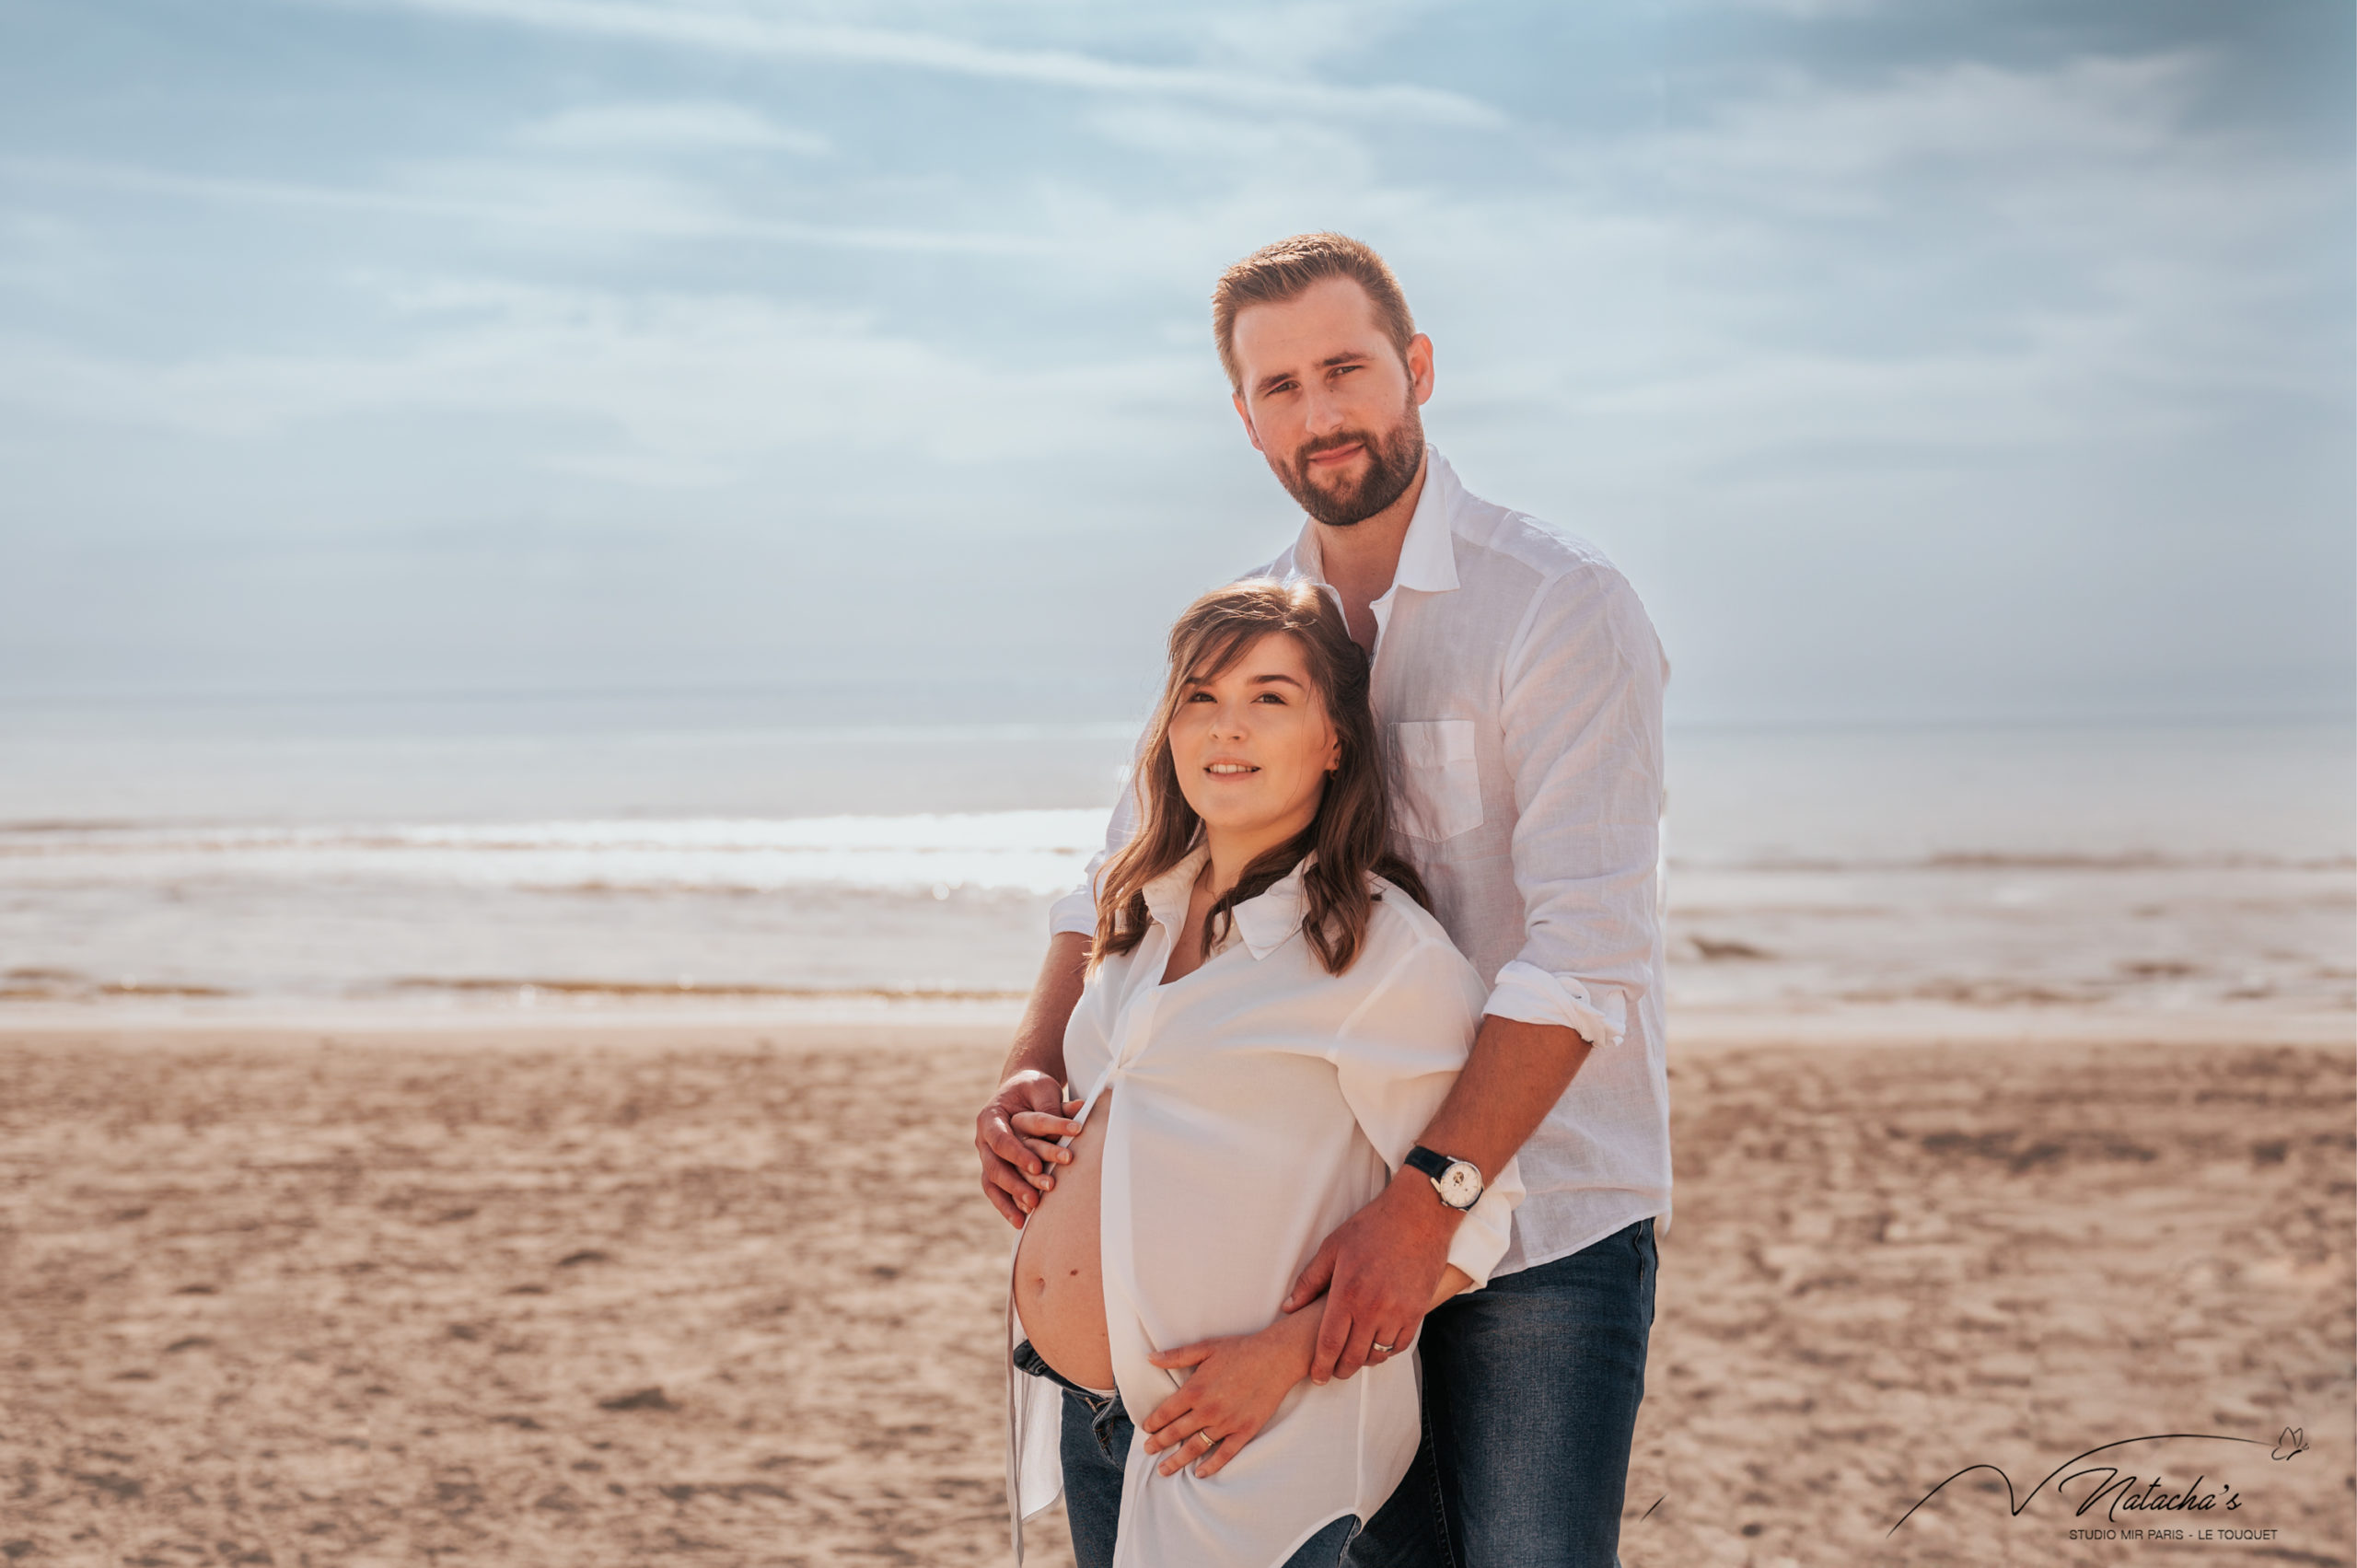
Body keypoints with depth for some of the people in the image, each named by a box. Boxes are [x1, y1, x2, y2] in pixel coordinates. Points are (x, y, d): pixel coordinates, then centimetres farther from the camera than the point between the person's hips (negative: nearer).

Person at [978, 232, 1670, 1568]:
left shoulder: (1565, 606, -13)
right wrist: (1034, 1073, -5)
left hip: (1549, 1217, -5)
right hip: (1344, 1217, 6)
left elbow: (1585, 949, -21)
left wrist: (1428, 1204, -27)